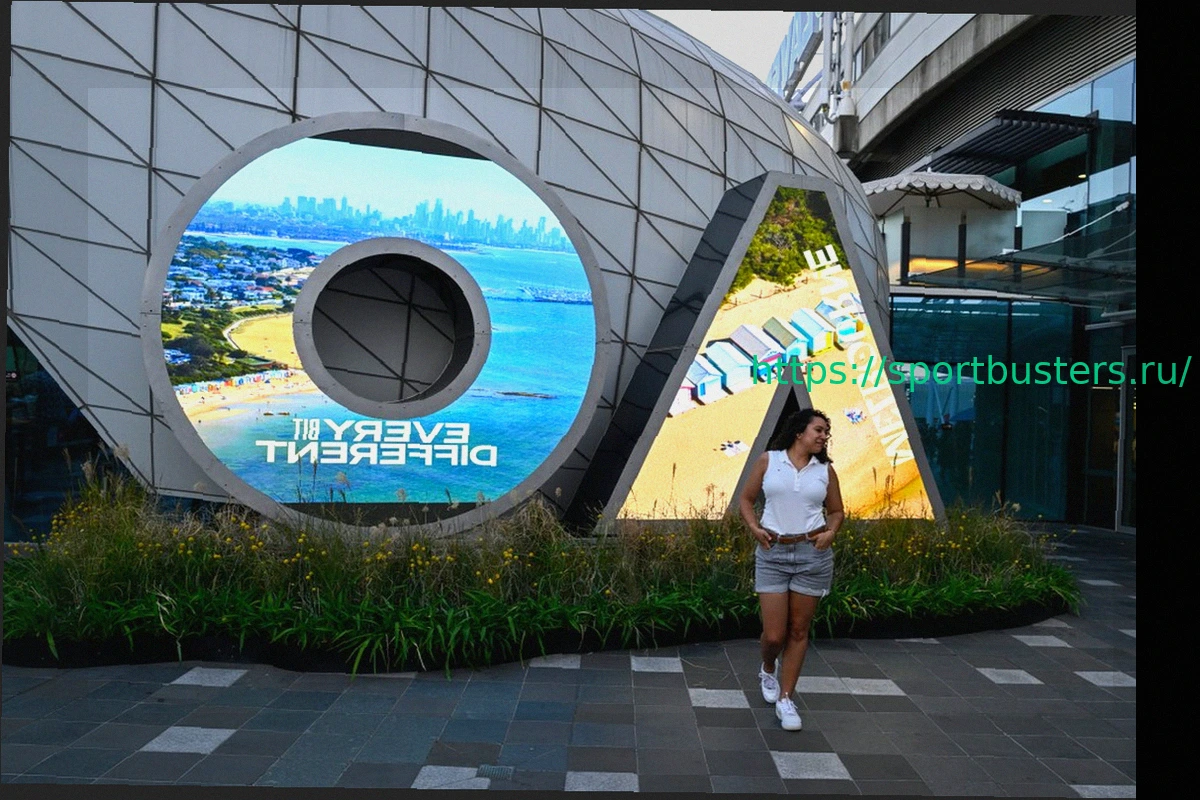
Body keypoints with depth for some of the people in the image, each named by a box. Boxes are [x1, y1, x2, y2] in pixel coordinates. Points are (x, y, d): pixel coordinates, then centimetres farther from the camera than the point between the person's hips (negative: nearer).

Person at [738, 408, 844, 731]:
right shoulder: (768, 460, 1)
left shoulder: (825, 470, 6)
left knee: (798, 631, 6)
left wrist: (831, 532, -4)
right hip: (772, 554, -1)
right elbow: (746, 498, 8)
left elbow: (836, 511, 15)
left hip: (813, 554, 2)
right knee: (774, 635, -1)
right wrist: (754, 527, -7)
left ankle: (785, 699, 21)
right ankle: (768, 669, 34)